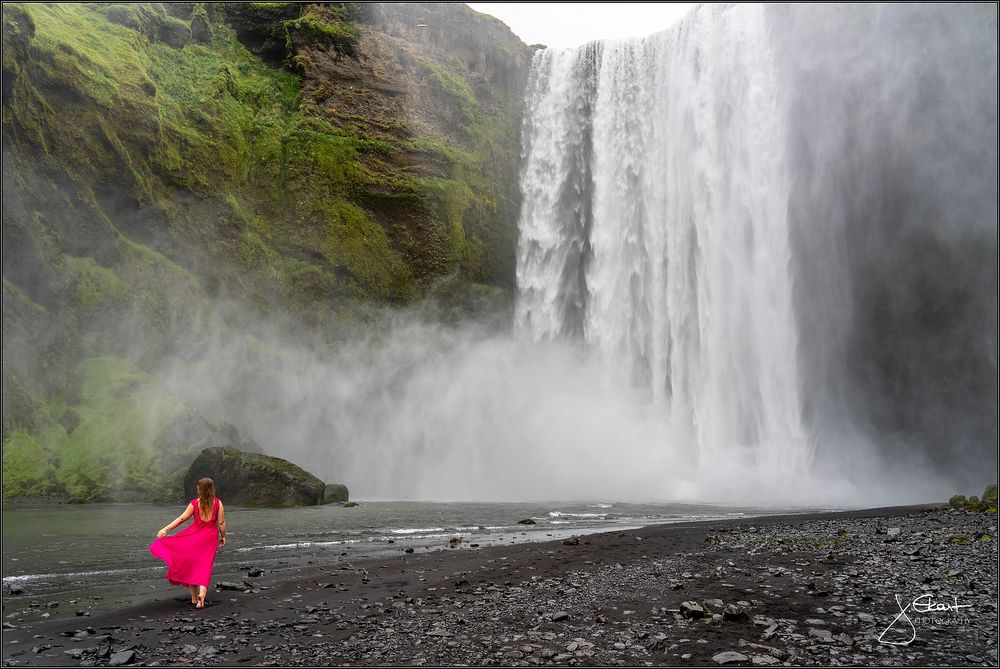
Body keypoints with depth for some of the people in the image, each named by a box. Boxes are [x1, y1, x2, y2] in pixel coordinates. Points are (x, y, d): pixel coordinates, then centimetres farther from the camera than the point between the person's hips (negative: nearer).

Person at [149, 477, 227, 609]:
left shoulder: (194, 503, -7)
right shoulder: (218, 503, -6)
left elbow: (181, 519, -8)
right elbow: (221, 523, -6)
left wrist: (165, 529, -3)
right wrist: (223, 537, 8)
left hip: (195, 536, 0)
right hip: (210, 538, 1)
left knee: (191, 565, 14)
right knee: (205, 567, 6)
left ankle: (194, 598, 18)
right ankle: (202, 593, -15)